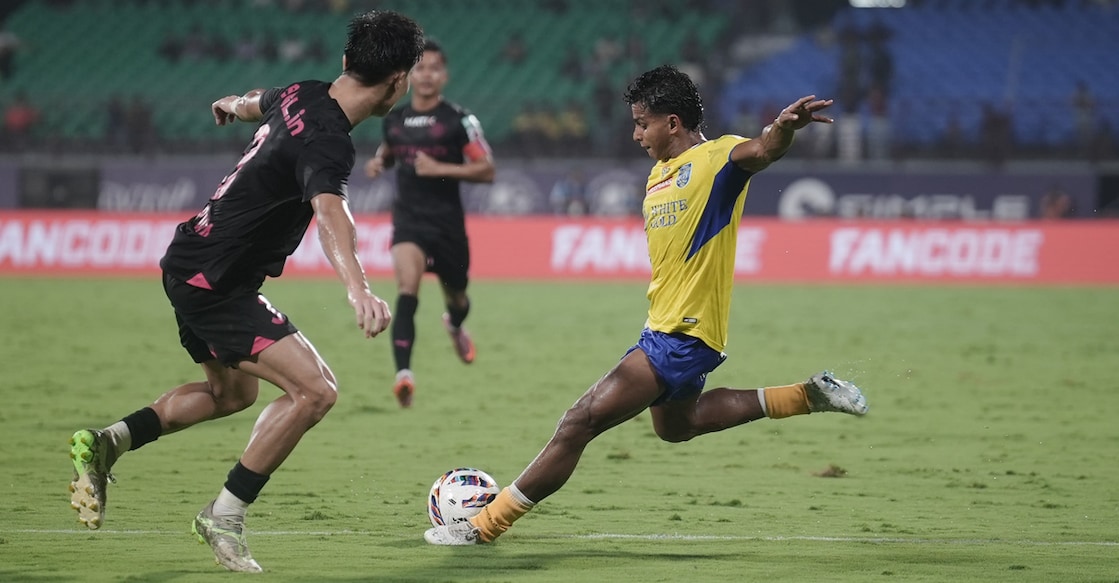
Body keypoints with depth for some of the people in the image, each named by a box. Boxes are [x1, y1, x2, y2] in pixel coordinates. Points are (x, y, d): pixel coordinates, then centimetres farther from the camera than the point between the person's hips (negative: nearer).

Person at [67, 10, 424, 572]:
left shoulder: (302, 95, 2)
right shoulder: (327, 141, -26)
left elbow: (261, 102, 27)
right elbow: (329, 211, -47)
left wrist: (232, 104, 52)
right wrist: (356, 287, -64)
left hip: (192, 265, 10)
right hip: (213, 282, -10)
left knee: (232, 393, 28)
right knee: (315, 389, -17)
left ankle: (106, 442, 25)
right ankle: (225, 515, -8)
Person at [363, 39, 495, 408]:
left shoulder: (459, 121, -7)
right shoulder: (394, 121, 5)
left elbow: (486, 171, -8)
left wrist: (440, 168, -19)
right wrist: (377, 163, 3)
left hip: (447, 222, 0)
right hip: (408, 220, 0)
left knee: (456, 297, 19)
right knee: (407, 290, -25)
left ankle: (455, 324, 59)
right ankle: (404, 373, -34)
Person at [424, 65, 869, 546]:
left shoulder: (716, 158, -16)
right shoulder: (659, 174, 12)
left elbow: (761, 151, -38)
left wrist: (784, 127, -59)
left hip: (684, 335, -11)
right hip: (665, 327, 11)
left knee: (582, 420, -13)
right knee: (676, 426, 33)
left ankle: (486, 525, -7)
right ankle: (807, 396, 34)